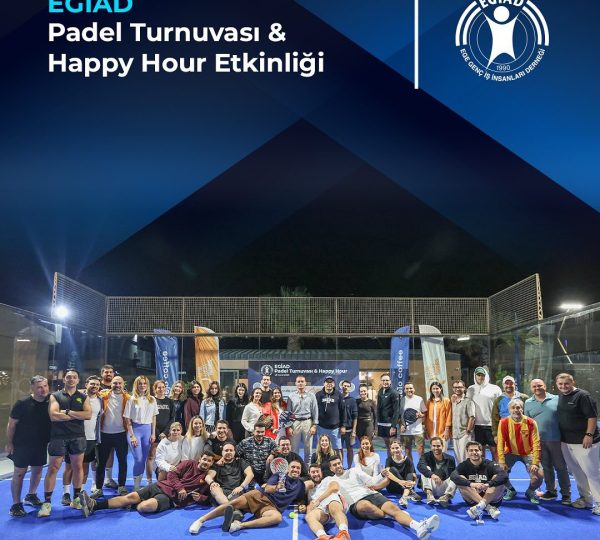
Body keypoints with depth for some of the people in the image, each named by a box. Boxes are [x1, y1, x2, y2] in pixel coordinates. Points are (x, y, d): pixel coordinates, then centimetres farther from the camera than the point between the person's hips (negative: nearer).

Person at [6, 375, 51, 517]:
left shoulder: (50, 402, -7)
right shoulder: (22, 404, -15)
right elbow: (12, 424, -9)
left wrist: (50, 439, 1)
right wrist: (9, 443, -8)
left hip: (41, 445, 4)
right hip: (22, 445, -4)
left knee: (37, 470, 16)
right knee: (19, 472, -2)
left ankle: (31, 496, 37)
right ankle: (16, 505, 5)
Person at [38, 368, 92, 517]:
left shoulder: (83, 397, 9)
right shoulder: (55, 396, 3)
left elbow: (88, 415, -6)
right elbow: (53, 416, -12)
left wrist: (68, 412, -13)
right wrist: (78, 415, -9)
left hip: (77, 436, 2)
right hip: (58, 437, -2)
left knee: (78, 467, 8)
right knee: (53, 468, -3)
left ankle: (76, 498, 21)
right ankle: (47, 502, 3)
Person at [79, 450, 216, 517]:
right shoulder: (189, 464, 10)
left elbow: (208, 496, 8)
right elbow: (172, 475, 3)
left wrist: (199, 497, -13)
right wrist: (180, 488, -13)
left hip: (171, 498, -3)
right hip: (160, 486, 3)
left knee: (145, 506, -32)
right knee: (130, 496, -14)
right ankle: (93, 505, -21)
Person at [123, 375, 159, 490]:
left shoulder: (152, 400, 7)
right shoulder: (132, 400, -3)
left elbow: (154, 417, 11)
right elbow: (127, 419, -4)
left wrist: (153, 433, 5)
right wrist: (132, 436, -8)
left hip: (147, 429, 3)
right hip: (135, 429, -3)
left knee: (144, 459, 4)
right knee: (138, 459, -7)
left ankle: (139, 483, 15)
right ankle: (136, 486, 6)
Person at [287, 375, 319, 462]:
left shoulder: (311, 396, 4)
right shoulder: (291, 396, 5)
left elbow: (315, 411, 4)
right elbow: (288, 412, 5)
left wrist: (314, 425, -3)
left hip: (308, 422, 0)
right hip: (295, 423, 0)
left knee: (308, 448, 5)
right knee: (294, 448, 2)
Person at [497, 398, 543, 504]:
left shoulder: (530, 423, -17)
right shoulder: (504, 423, -16)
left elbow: (536, 443, -16)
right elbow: (501, 443, -15)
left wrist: (535, 463, -21)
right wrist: (502, 462, -20)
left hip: (528, 453, 0)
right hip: (511, 452, 0)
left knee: (539, 475, -18)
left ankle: (530, 491, 16)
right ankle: (510, 490, 13)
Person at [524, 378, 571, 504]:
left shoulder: (556, 399, -1)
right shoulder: (528, 403, 6)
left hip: (555, 439, -2)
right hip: (539, 441, 3)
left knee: (561, 467, 3)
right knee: (546, 467, 13)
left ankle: (566, 494, 12)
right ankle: (551, 491, 25)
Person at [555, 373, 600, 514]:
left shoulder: (583, 396, -12)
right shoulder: (560, 397, 10)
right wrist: (561, 437, 17)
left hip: (583, 442, -8)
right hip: (566, 442, 8)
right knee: (577, 472, 15)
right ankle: (586, 498, 26)